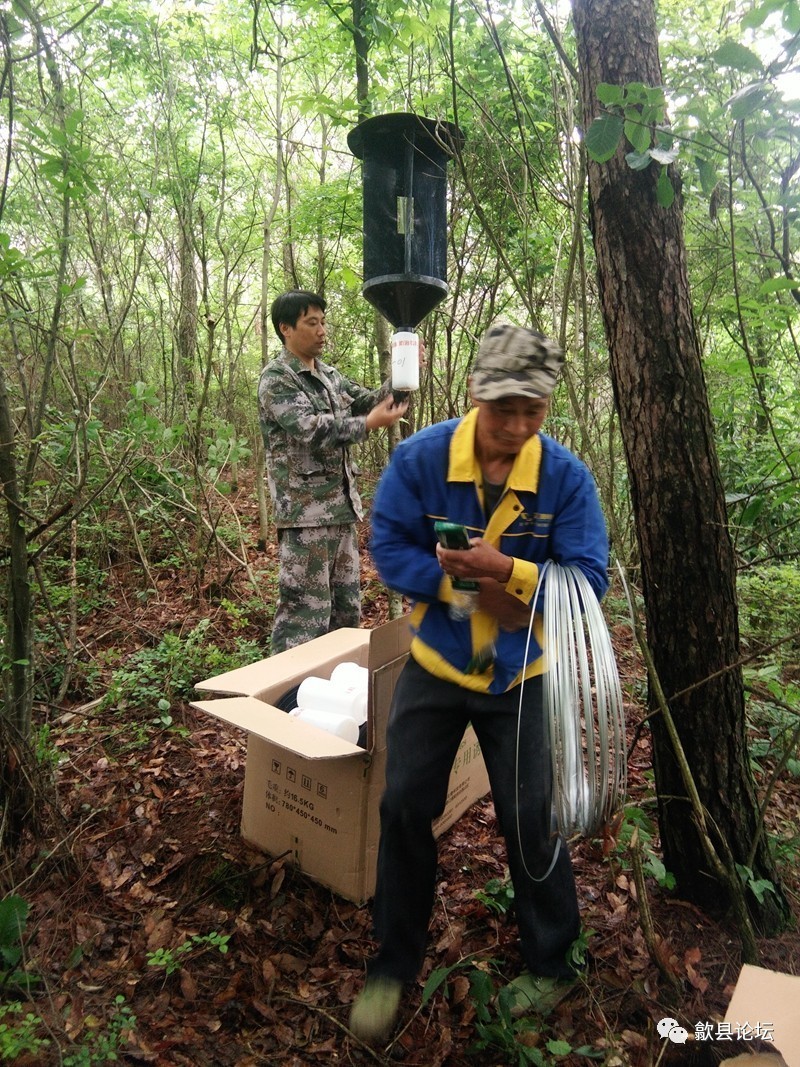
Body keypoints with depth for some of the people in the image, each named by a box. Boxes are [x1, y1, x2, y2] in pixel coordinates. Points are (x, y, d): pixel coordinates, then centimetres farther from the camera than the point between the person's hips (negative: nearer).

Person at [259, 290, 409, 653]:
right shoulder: (276, 378, -7)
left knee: (347, 608, 15)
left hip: (342, 507, 8)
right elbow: (310, 429, -21)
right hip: (306, 511, -8)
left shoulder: (329, 374, 17)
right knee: (305, 611, -5)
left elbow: (368, 401, 13)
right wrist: (368, 424, -25)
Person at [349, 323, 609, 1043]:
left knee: (532, 821, 9)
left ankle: (552, 965, 36)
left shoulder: (567, 476, -15)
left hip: (523, 676, 0)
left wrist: (505, 570, -34)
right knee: (405, 809, 7)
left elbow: (589, 578, -18)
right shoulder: (419, 458, -15)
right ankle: (395, 963, 31)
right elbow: (389, 548, -14)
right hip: (433, 666, 1)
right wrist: (467, 588, -25)